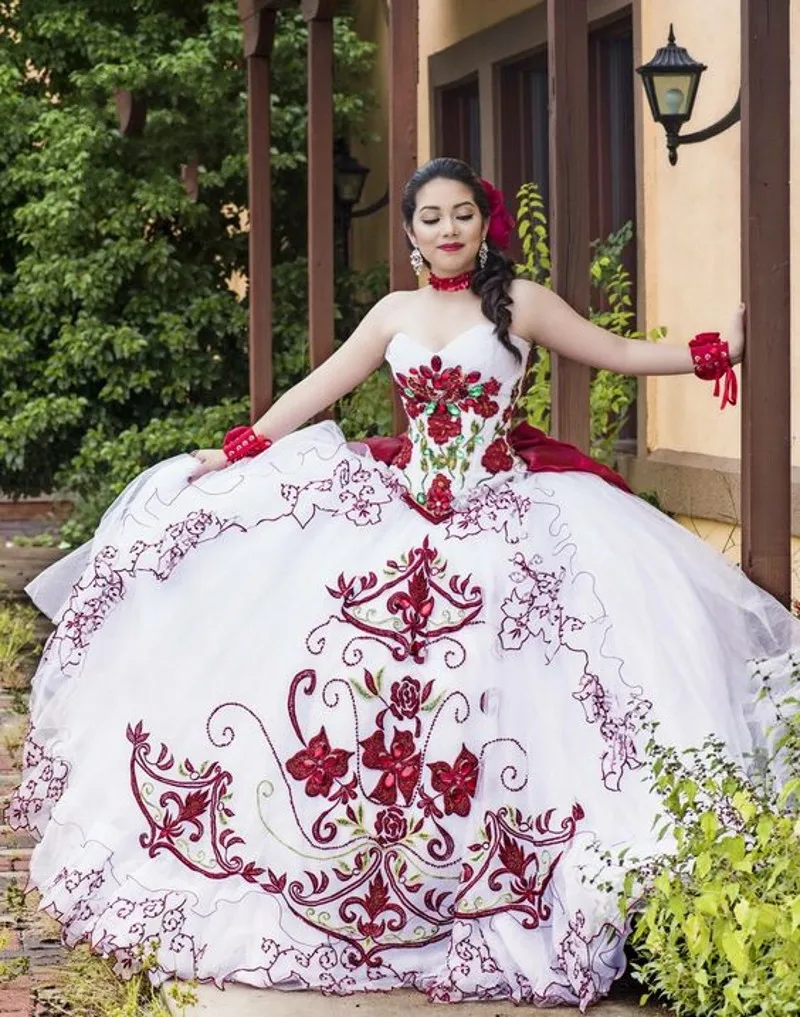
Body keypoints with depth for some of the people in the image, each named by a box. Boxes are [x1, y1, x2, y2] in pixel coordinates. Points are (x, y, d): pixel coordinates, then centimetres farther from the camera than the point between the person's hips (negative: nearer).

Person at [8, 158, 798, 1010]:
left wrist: (718, 351, 1)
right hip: (401, 514, 4)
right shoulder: (395, 314, 11)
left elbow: (618, 354, 8)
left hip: (505, 520, -4)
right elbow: (316, 391, 15)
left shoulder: (521, 302, 3)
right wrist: (234, 453, 12)